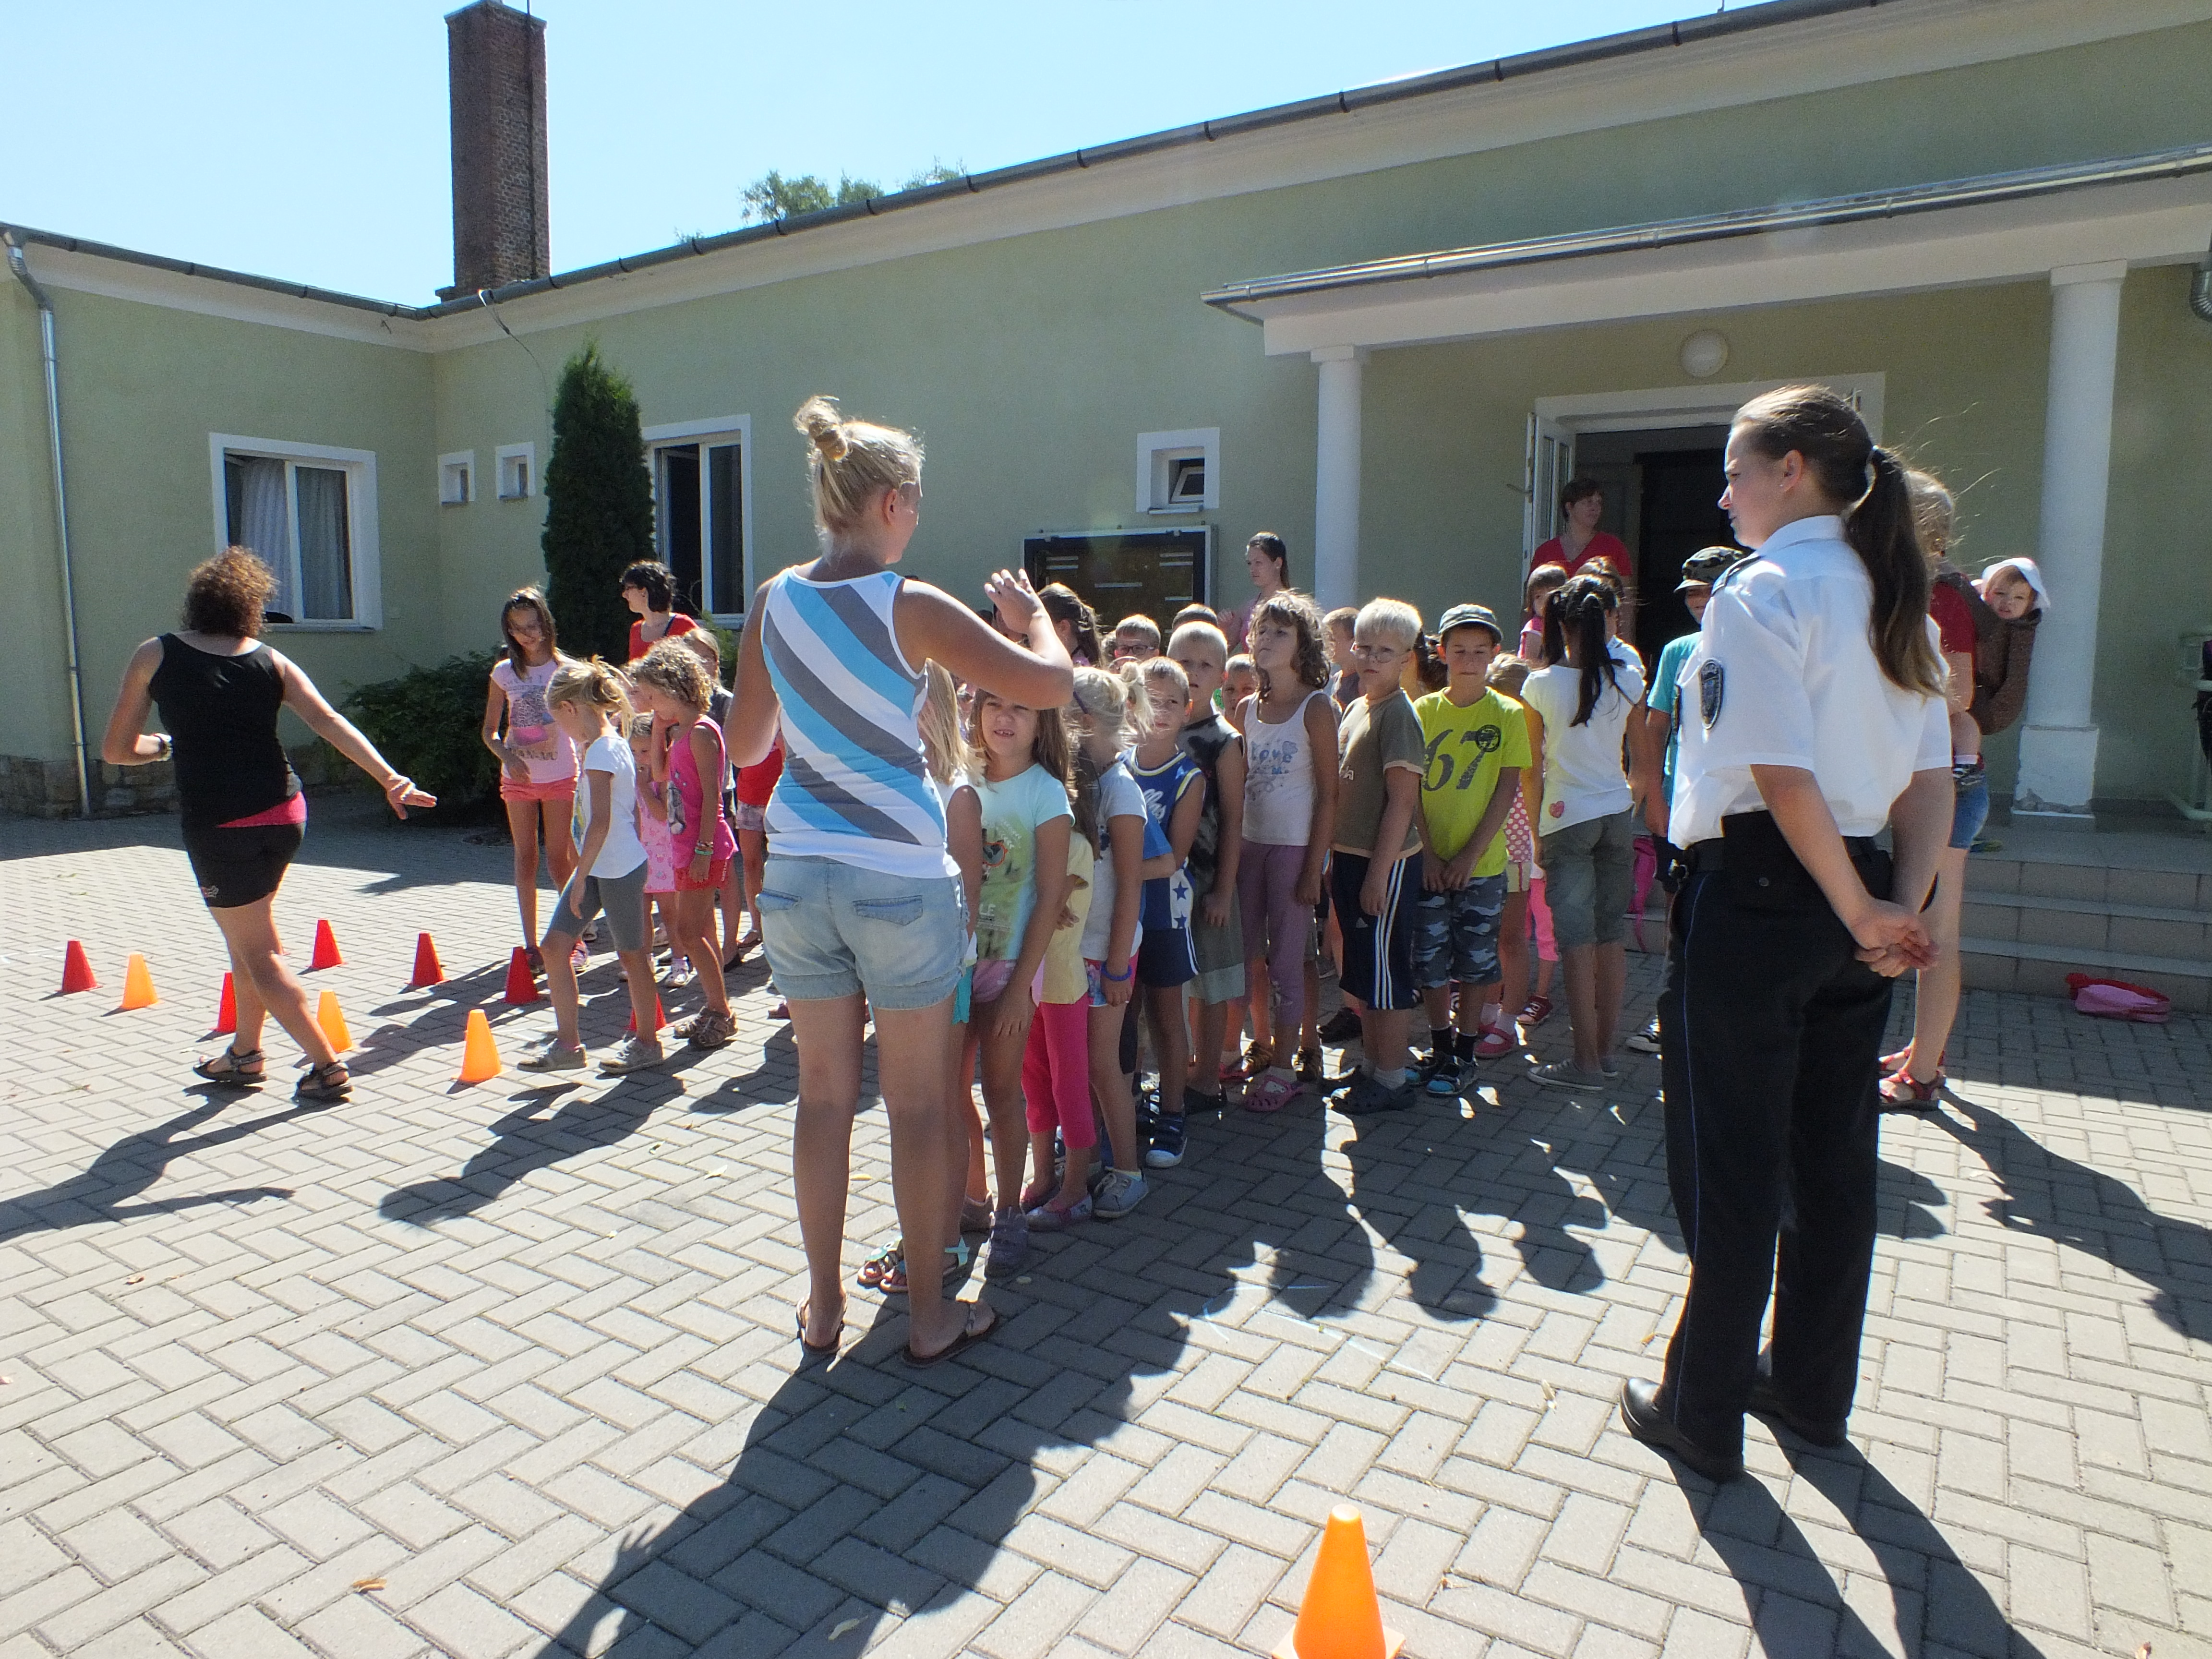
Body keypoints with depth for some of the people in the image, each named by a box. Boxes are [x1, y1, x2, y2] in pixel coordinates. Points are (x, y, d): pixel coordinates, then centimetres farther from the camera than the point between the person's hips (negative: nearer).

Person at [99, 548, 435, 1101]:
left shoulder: (155, 656, 0)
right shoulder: (272, 662, 5)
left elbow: (116, 750, 4)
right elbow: (330, 723, -8)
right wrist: (390, 779, -15)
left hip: (217, 824, -4)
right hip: (283, 813, 4)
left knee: (259, 956, 5)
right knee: (247, 935, 23)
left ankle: (327, 1066, 4)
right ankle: (245, 1054, 33)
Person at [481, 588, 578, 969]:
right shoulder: (504, 673, 2)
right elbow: (490, 731, 6)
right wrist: (507, 756, -14)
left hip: (560, 776, -2)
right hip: (518, 777, 2)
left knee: (559, 859, 0)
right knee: (526, 858, 6)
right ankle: (531, 944, 12)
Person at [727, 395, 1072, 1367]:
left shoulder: (775, 601, 3)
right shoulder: (911, 608, -12)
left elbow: (743, 745, 12)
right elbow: (1052, 684, -13)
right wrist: (1030, 613, 6)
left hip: (797, 868, 5)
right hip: (899, 875, -5)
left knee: (825, 1092, 15)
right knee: (918, 1103, 8)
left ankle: (824, 1304, 27)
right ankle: (929, 1316, 21)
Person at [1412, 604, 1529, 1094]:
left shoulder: (1508, 715, -1)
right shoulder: (1423, 710, 2)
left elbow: (1507, 791, -5)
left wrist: (1470, 855, -11)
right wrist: (1426, 852, -8)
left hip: (1482, 864, -1)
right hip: (1428, 862, 1)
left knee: (1475, 961, 6)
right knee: (1429, 959, 5)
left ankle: (1466, 1052, 20)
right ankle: (1440, 1049, 21)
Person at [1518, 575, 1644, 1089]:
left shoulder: (1540, 685, -8)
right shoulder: (1628, 680, 0)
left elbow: (1531, 765, -2)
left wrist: (1536, 834, 4)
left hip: (1567, 818, -3)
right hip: (1617, 815, 4)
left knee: (1578, 941, -2)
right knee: (1612, 936, 10)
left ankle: (1586, 1062, 0)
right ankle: (1606, 1050, 19)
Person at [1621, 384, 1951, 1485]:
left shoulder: (1761, 592, -14)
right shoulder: (1894, 598, 11)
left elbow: (1782, 775, -22)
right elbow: (1933, 779, 7)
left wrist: (1859, 910, -13)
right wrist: (1903, 905, -1)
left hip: (1754, 893, -8)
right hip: (1851, 901, 8)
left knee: (1729, 1164, 3)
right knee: (1833, 1154, 17)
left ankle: (1702, 1415, 18)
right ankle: (1812, 1391, 33)